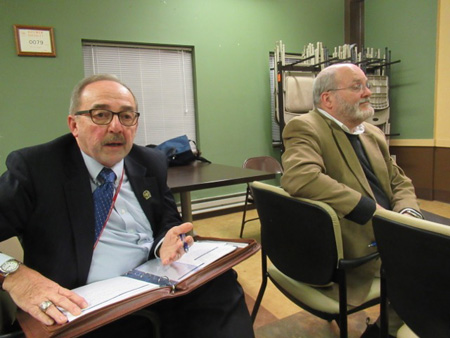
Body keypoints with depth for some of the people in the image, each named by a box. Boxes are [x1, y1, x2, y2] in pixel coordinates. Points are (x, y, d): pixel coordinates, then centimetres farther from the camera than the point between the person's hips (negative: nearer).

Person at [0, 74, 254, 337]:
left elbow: (168, 221, 11)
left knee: (222, 284, -18)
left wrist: (166, 243, -12)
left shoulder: (153, 164, 7)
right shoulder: (34, 167, -5)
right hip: (85, 306, -2)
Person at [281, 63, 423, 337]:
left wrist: (407, 213, -5)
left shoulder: (373, 133, 12)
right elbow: (301, 178, -30)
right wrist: (375, 211, -25)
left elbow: (400, 183, 17)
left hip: (388, 234, 8)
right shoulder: (304, 128, -13)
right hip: (354, 250, -8)